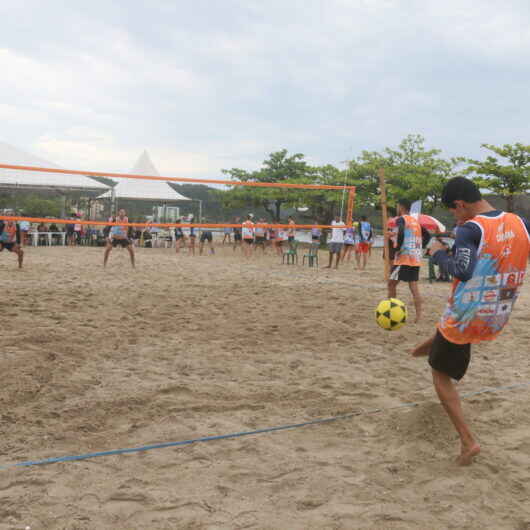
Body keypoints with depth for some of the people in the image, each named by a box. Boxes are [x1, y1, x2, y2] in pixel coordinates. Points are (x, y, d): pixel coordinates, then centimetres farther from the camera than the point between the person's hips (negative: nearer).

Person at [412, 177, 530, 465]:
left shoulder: (469, 229, -20)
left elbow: (462, 271, -28)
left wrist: (438, 253, -11)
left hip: (465, 319, -6)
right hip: (497, 320, 6)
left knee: (441, 375, 11)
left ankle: (468, 441, 3)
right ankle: (432, 345, 62)